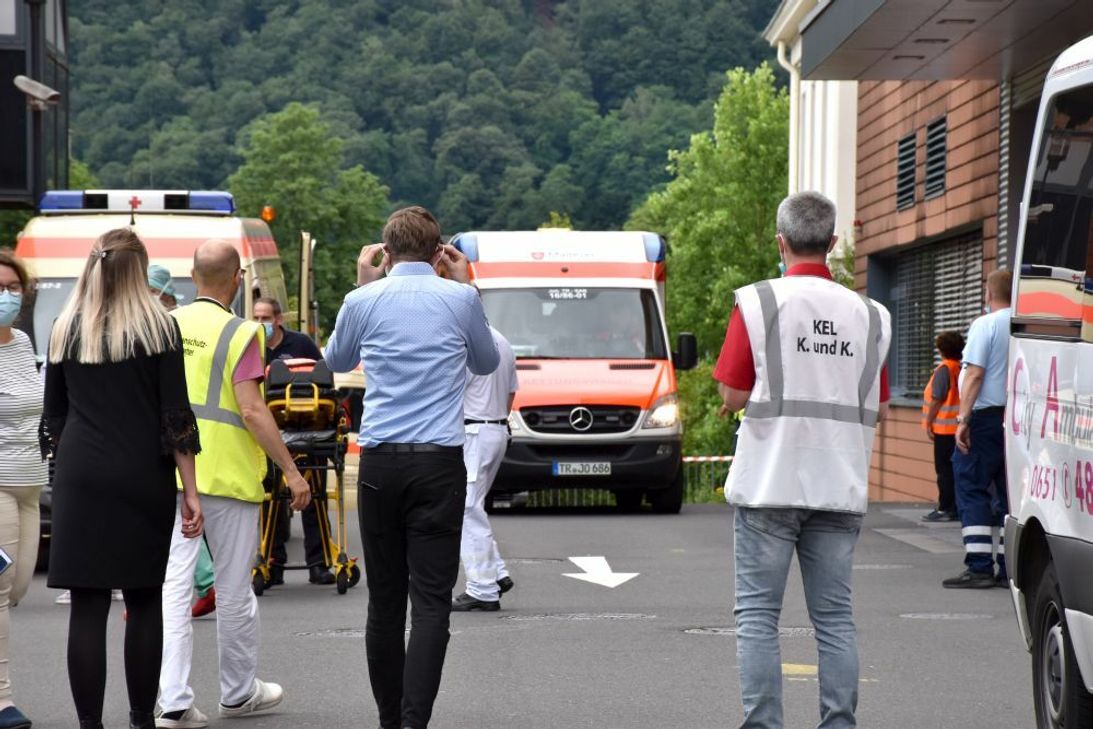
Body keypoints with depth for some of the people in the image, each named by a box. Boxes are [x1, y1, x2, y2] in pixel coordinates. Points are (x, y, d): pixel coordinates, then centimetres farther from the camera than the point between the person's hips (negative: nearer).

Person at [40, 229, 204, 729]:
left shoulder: (65, 329, 5)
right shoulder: (158, 327, -3)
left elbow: (54, 416, 11)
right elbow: (176, 417, -5)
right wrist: (190, 492, -2)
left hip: (79, 478, 1)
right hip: (143, 477, -1)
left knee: (88, 605, 0)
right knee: (144, 601, 10)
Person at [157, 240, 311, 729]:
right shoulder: (239, 333, -11)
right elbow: (252, 411, -16)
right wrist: (290, 471, -10)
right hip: (227, 474, -4)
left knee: (173, 585, 1)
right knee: (233, 590, 10)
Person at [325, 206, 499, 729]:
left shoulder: (364, 301, 3)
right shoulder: (460, 299, 1)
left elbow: (336, 361, 24)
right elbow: (486, 363, 20)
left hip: (379, 464, 2)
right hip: (439, 463, -2)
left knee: (384, 600, 10)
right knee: (430, 601, -5)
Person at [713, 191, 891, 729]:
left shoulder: (757, 303, -6)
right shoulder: (867, 314, 5)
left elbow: (732, 395, -5)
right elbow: (878, 410, 9)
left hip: (769, 483, -3)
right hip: (839, 486, 3)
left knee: (758, 615, 3)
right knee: (835, 617, 8)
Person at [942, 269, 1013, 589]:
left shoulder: (985, 325, -8)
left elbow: (975, 373, -14)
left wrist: (963, 419, -14)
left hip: (988, 416, -6)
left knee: (971, 489, -2)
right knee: (1009, 493, 9)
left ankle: (979, 566, -10)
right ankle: (1009, 568, 7)